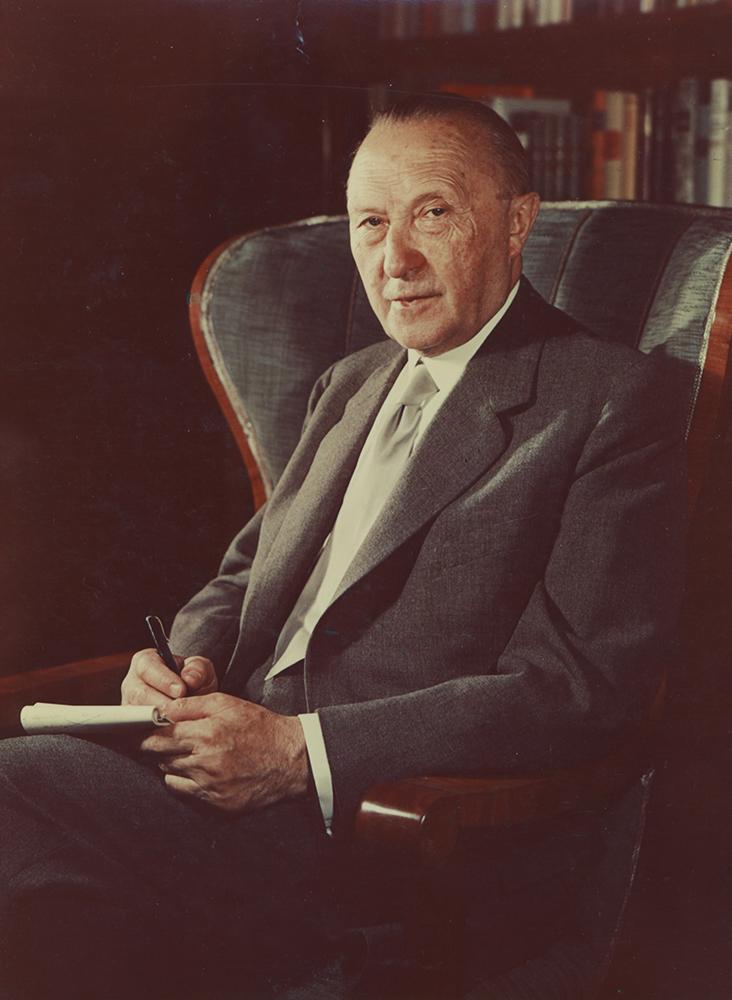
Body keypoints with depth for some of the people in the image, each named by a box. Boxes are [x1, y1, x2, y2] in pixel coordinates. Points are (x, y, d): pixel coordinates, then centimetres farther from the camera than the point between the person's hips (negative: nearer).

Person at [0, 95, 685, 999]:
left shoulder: (613, 399, -3)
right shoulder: (350, 386, 22)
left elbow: (584, 691, -12)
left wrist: (301, 750, -18)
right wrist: (190, 659, 1)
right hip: (228, 760, 7)